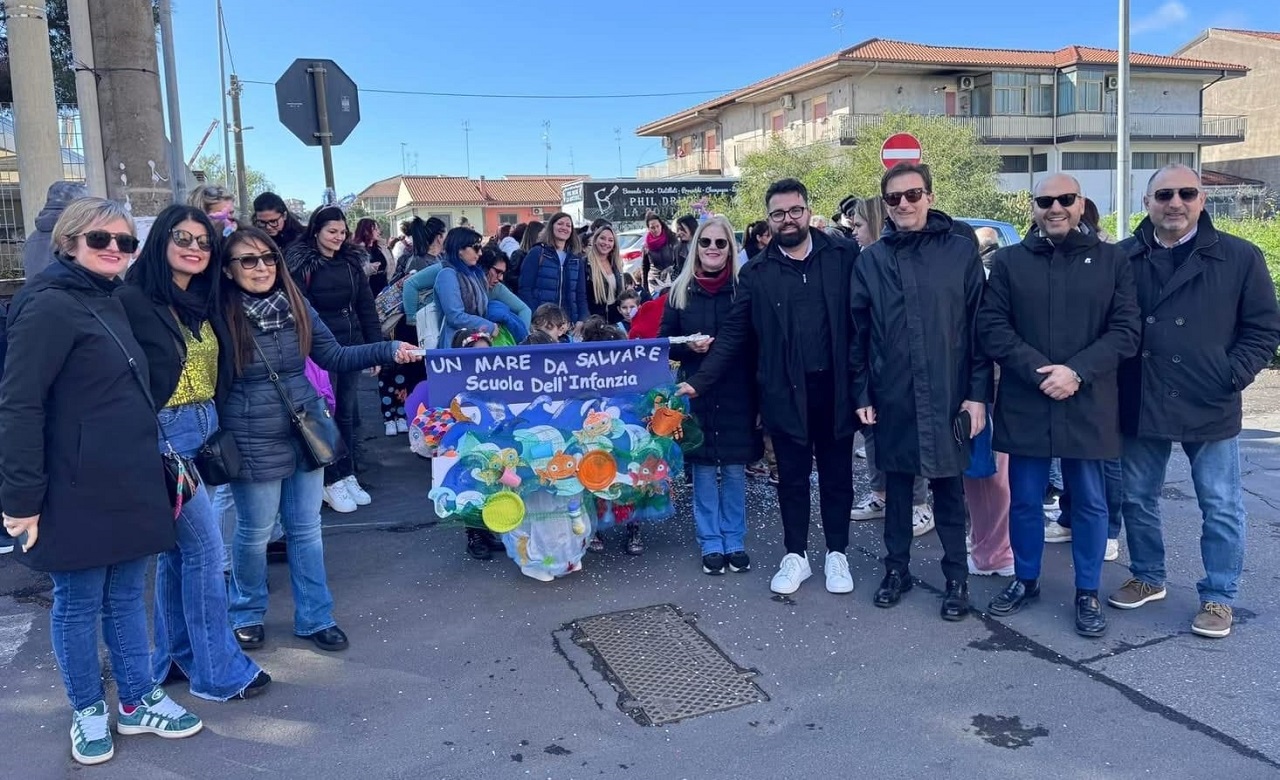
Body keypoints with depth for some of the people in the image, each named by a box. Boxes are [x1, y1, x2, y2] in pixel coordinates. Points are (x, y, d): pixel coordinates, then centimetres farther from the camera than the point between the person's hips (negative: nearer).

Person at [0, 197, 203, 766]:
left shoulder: (109, 302, 12)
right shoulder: (50, 305, -14)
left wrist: (156, 461, 18)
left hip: (129, 485, 8)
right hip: (78, 494, -8)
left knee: (126, 596, 16)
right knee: (79, 604, 9)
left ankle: (138, 702, 29)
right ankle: (88, 711, 27)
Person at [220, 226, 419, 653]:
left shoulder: (296, 307, 0)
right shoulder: (221, 317, -13)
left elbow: (335, 358, 5)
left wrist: (390, 349, -6)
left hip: (306, 435, 4)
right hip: (254, 444, -4)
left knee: (306, 530, 13)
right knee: (254, 533, 11)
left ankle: (315, 617, 27)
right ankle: (247, 614, 35)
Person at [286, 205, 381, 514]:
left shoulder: (351, 261, 10)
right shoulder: (301, 263, -7)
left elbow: (366, 306, 11)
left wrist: (375, 346, 6)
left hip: (351, 347, 5)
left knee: (348, 412, 11)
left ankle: (348, 475, 21)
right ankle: (331, 481, 11)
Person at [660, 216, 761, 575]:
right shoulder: (681, 290, 3)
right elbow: (664, 342, 7)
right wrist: (688, 346, -14)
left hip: (737, 394, -1)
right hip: (697, 393, 1)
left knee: (734, 469, 7)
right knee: (703, 469, 6)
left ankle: (735, 543, 21)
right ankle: (711, 544, 18)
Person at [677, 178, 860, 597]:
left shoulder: (843, 255, -1)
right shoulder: (757, 272, 1)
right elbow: (734, 334, 1)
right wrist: (699, 381, -7)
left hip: (834, 386, 0)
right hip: (785, 391, 0)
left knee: (836, 474, 12)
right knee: (792, 477, 12)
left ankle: (836, 554, 28)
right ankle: (795, 555, 27)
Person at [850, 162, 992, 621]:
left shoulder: (961, 250, -1)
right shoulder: (872, 260, 4)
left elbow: (979, 326, -2)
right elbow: (858, 333, 6)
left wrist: (978, 393, -6)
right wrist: (862, 393, 2)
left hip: (948, 397, -2)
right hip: (892, 398, 2)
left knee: (949, 488, 8)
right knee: (897, 486, 13)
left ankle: (957, 578, 22)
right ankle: (896, 569, 27)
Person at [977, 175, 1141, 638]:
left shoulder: (1112, 262, 5)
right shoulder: (1008, 262, 4)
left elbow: (1126, 331, -1)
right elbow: (991, 327, -4)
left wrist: (1077, 371, -15)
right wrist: (1039, 372, -15)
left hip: (1089, 406, 0)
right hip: (1024, 405, 0)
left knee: (1089, 503, 9)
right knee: (1024, 501, 10)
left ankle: (1088, 594, 24)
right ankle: (1025, 580, 28)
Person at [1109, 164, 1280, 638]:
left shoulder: (1240, 258, -1)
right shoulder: (1122, 259, 1)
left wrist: (1233, 376, -8)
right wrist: (1112, 381, -2)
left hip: (1210, 406, -1)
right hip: (1140, 405, 2)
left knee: (1221, 508, 6)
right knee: (1137, 499, 13)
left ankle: (1217, 598, 21)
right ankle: (1147, 578, 32)